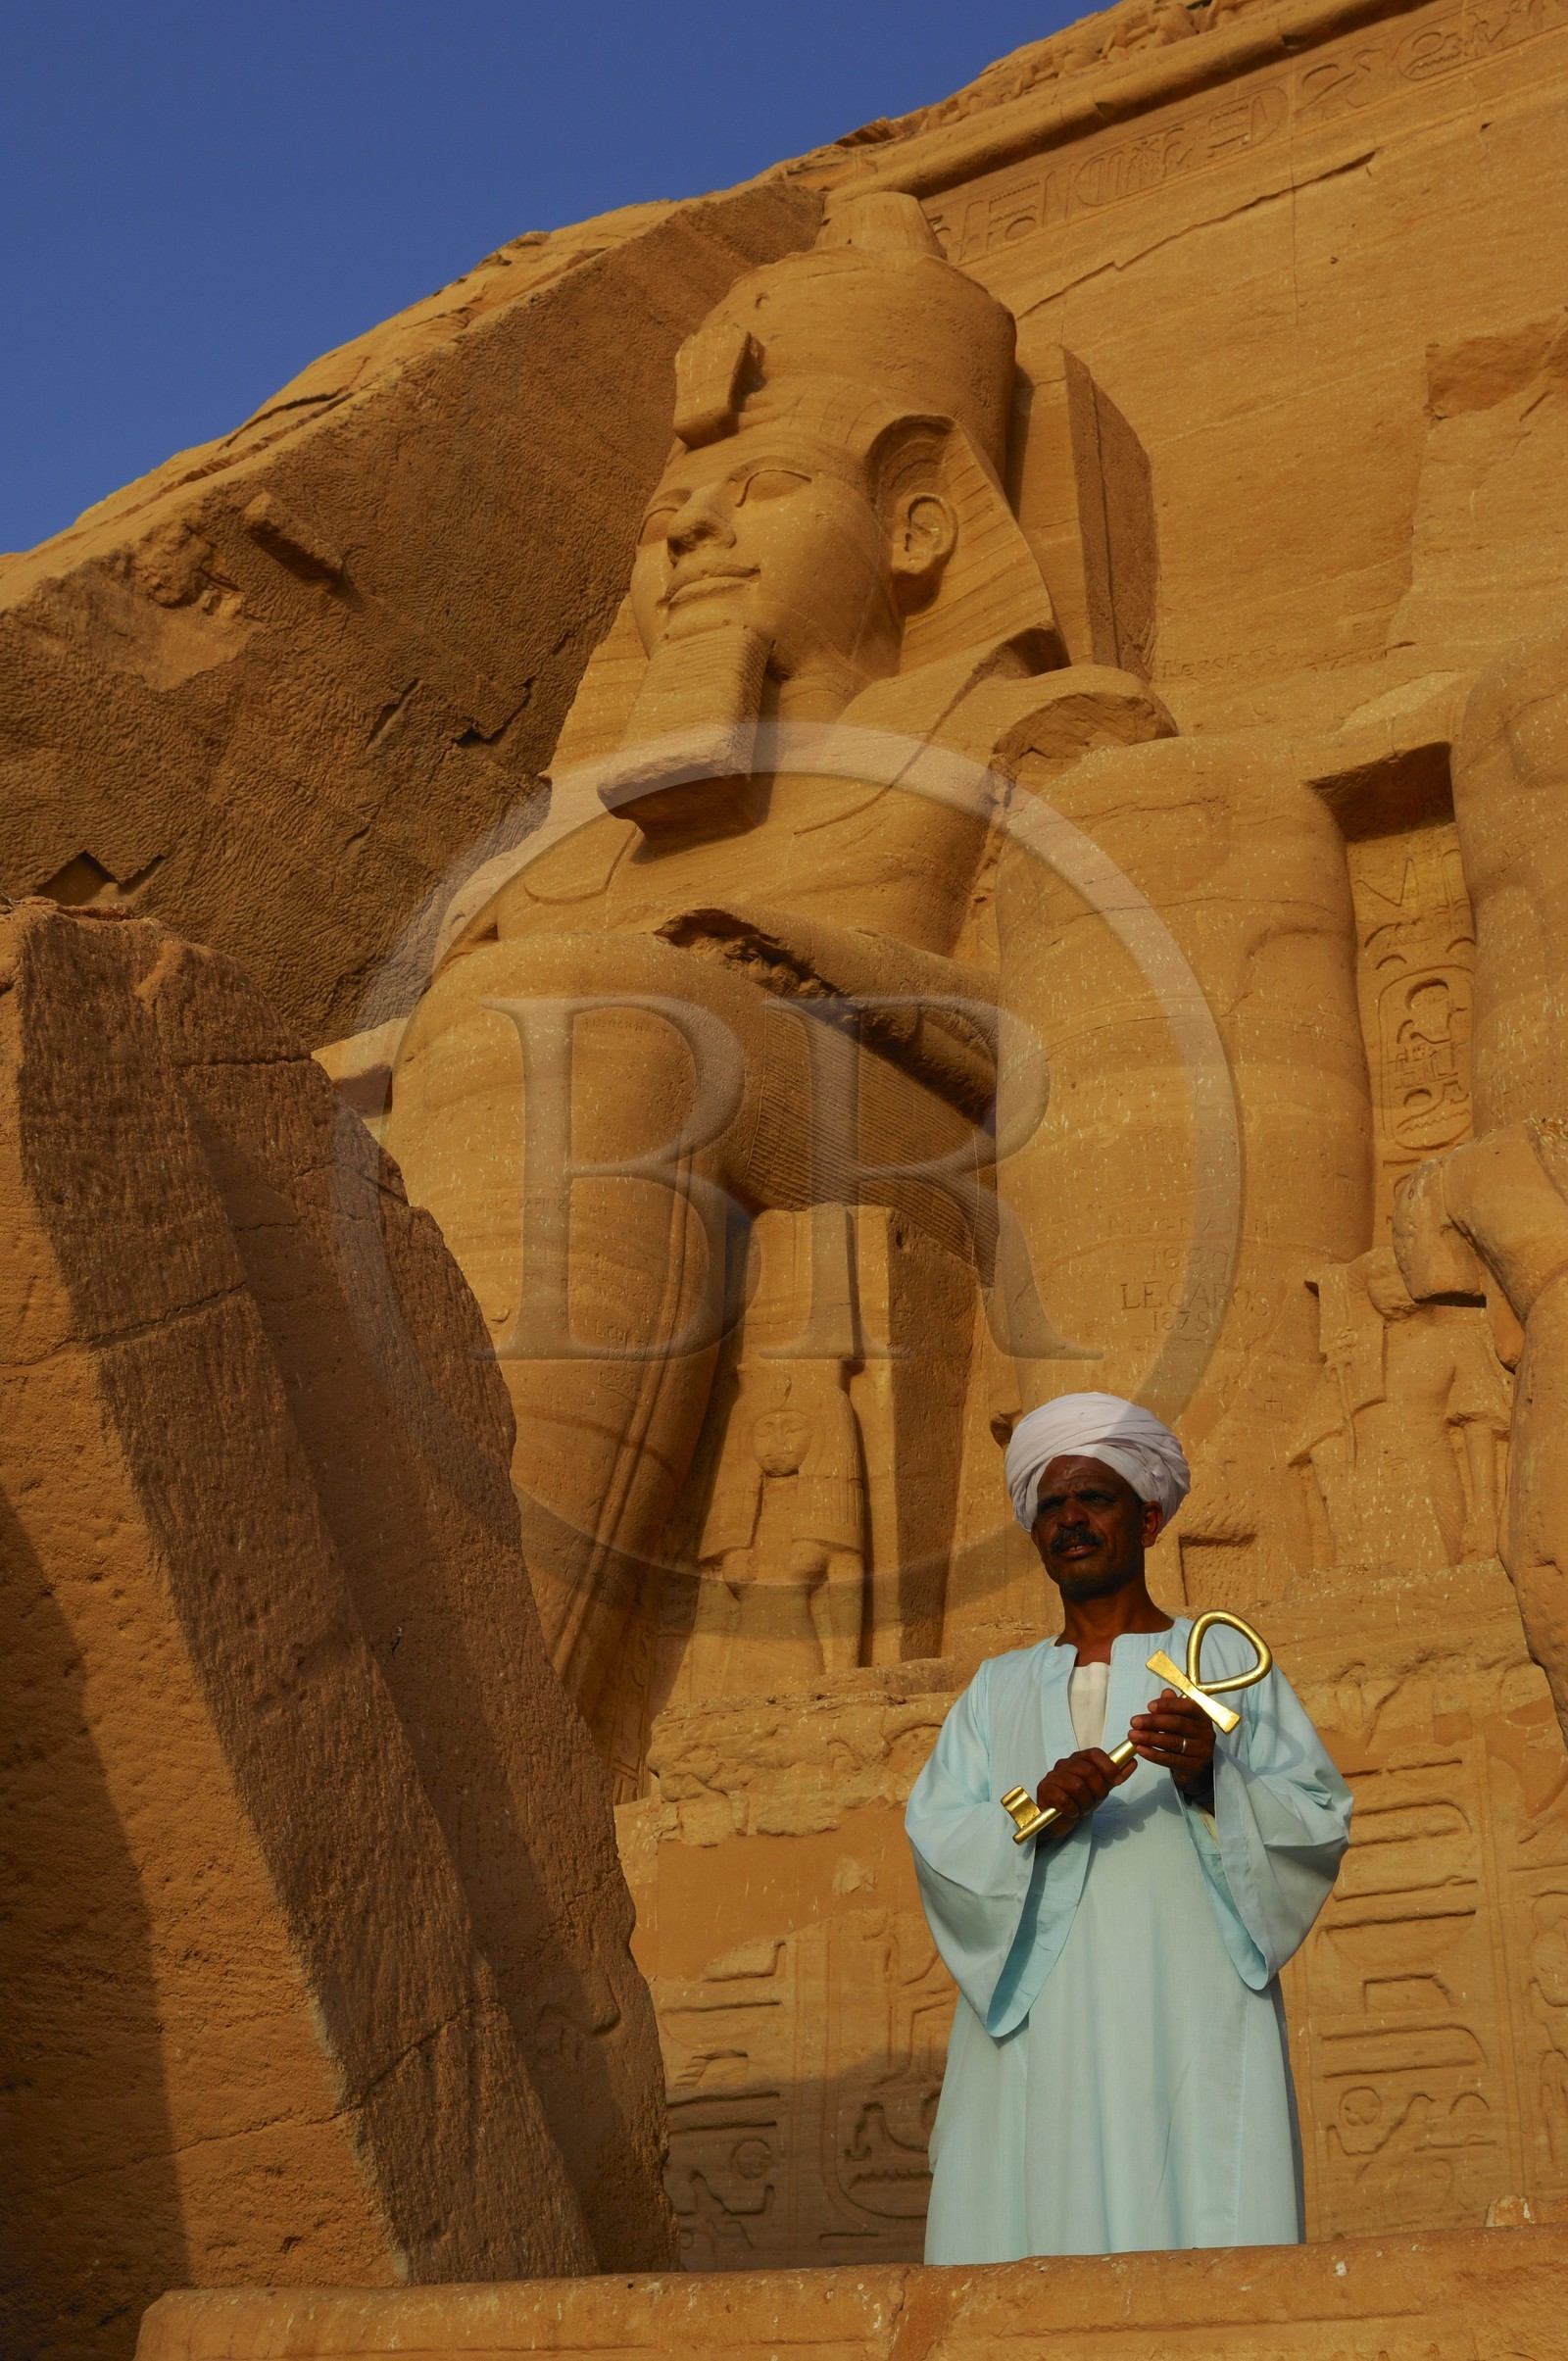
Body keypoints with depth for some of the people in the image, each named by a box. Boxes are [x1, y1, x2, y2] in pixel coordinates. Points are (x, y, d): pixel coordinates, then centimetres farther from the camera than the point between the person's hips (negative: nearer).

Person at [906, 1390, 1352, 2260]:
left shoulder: (1222, 1660, 12)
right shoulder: (999, 1690, 19)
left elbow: (1320, 1821, 3)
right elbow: (933, 1838, 5)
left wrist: (1209, 1780, -15)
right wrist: (1035, 1814, -14)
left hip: (1189, 2020, -2)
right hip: (1039, 2032, 2)